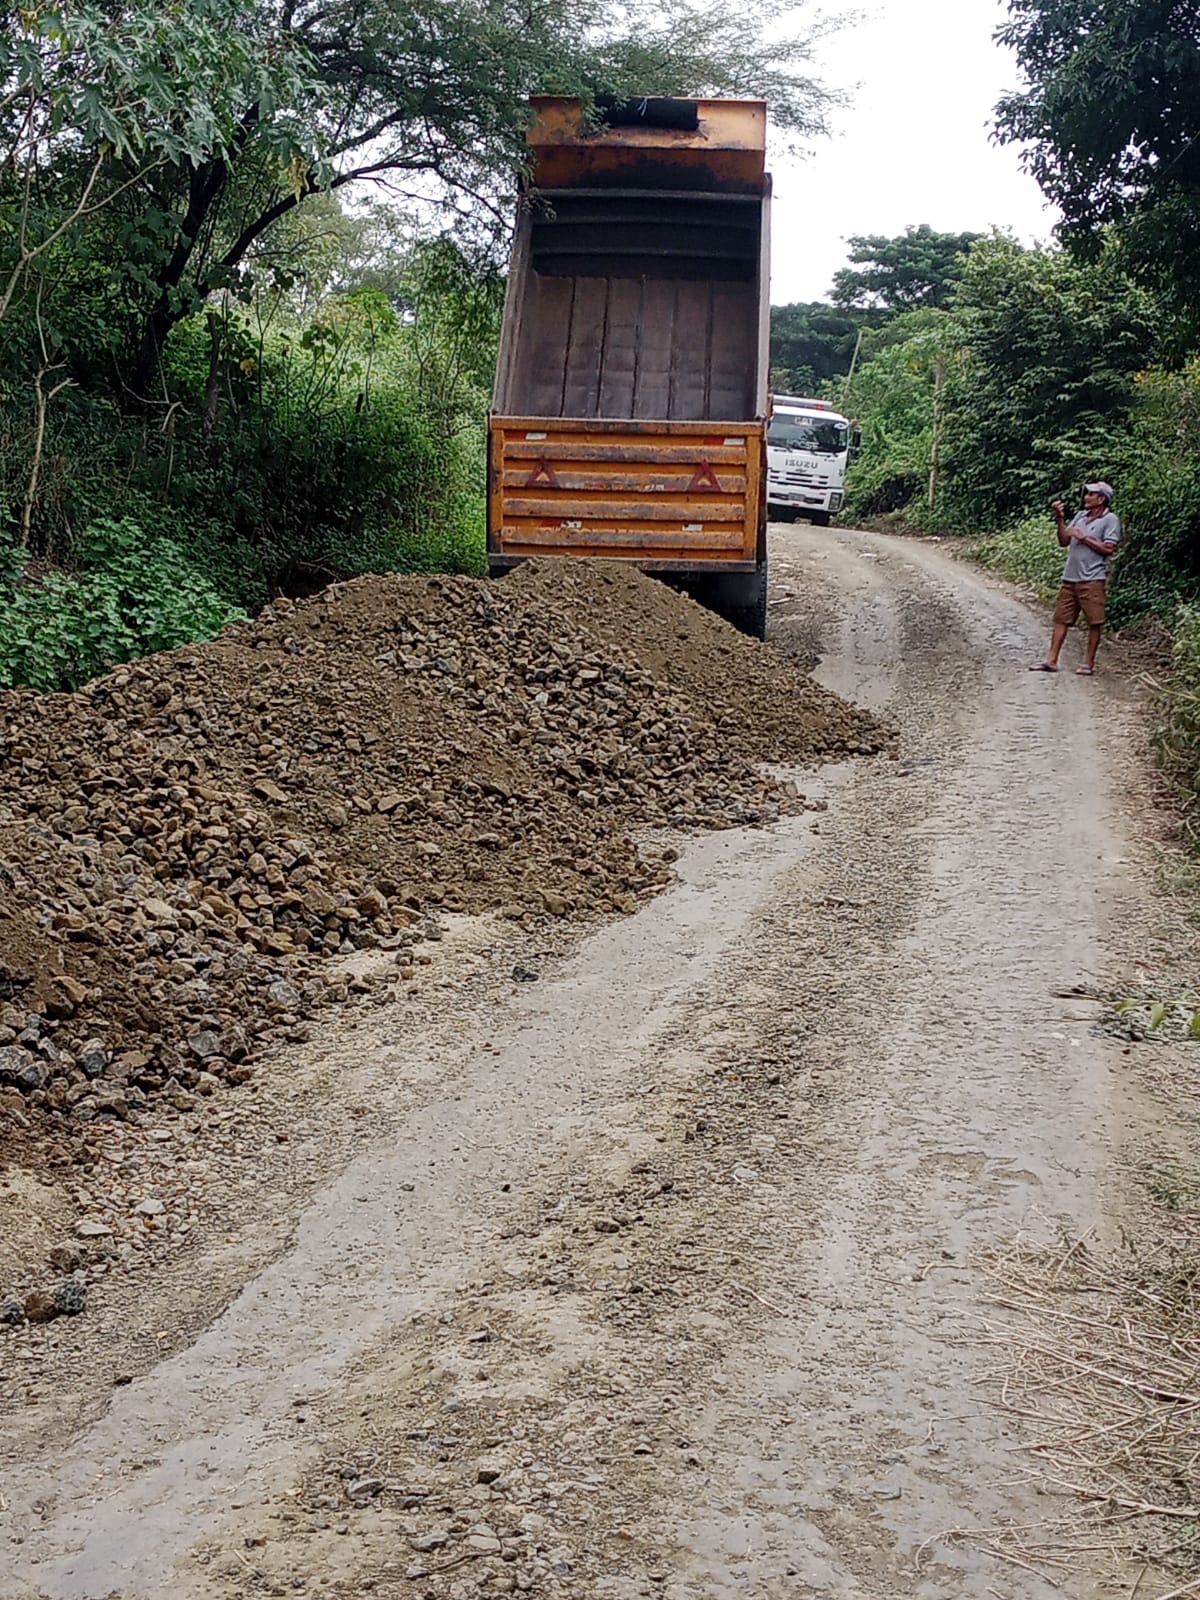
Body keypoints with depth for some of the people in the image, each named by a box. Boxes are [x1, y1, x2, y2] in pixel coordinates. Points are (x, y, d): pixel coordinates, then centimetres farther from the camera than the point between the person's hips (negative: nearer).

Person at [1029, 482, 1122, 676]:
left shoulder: (1110, 520, -4)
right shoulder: (1080, 516, 15)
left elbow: (1109, 549, -13)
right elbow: (1064, 541, 12)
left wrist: (1083, 537, -11)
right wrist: (1060, 519, 1)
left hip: (1092, 579, -7)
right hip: (1070, 577, 7)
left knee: (1094, 622, -1)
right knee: (1061, 619, 5)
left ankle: (1089, 663, 6)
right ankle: (1051, 660, 7)